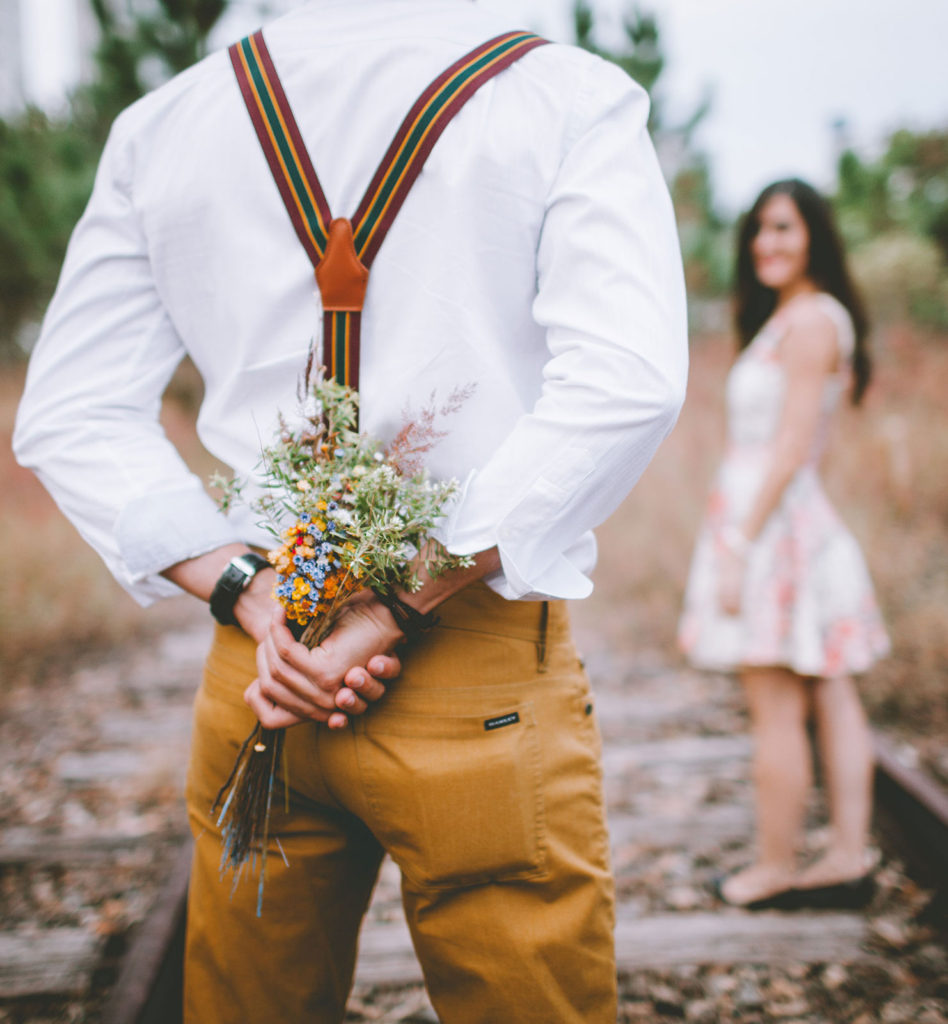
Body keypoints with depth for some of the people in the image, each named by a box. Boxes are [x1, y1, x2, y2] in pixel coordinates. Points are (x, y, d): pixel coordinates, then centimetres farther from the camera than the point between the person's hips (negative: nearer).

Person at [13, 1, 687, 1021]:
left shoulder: (158, 123, 8)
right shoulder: (574, 96, -2)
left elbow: (68, 418, 4)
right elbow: (623, 384, -17)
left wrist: (253, 595, -4)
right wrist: (400, 607, -15)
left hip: (256, 671, 4)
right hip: (486, 679, -3)